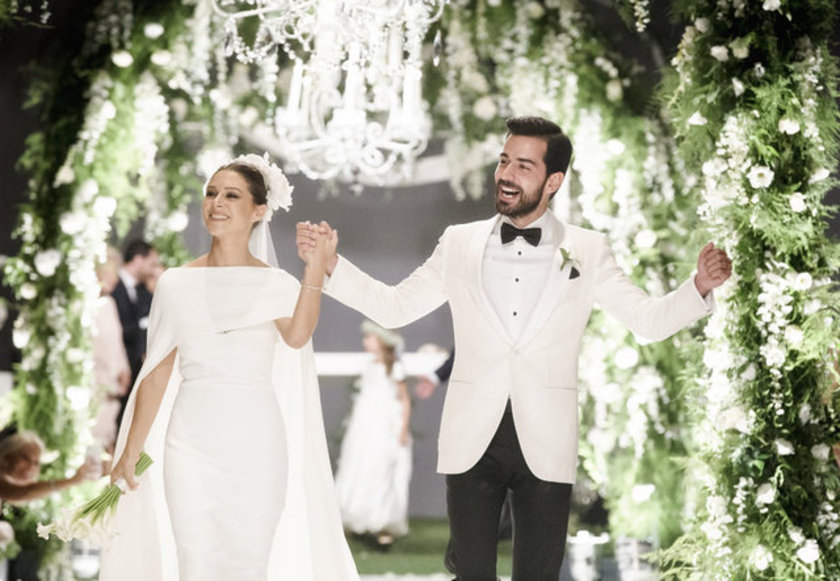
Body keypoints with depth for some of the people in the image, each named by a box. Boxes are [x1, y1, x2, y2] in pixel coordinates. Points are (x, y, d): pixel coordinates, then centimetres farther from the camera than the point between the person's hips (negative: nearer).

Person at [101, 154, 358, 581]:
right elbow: (157, 373, 9)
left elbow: (297, 336, -19)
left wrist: (315, 267, -28)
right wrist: (130, 452, 8)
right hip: (192, 443, 1)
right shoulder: (176, 284, 7)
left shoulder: (276, 285, 3)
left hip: (256, 442, -1)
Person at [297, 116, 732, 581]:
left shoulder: (587, 251, 4)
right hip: (473, 439, 1)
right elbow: (393, 307, 10)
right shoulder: (459, 244, 7)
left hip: (545, 444, -1)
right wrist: (329, 263, -2)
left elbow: (650, 320, 0)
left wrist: (700, 285, -18)